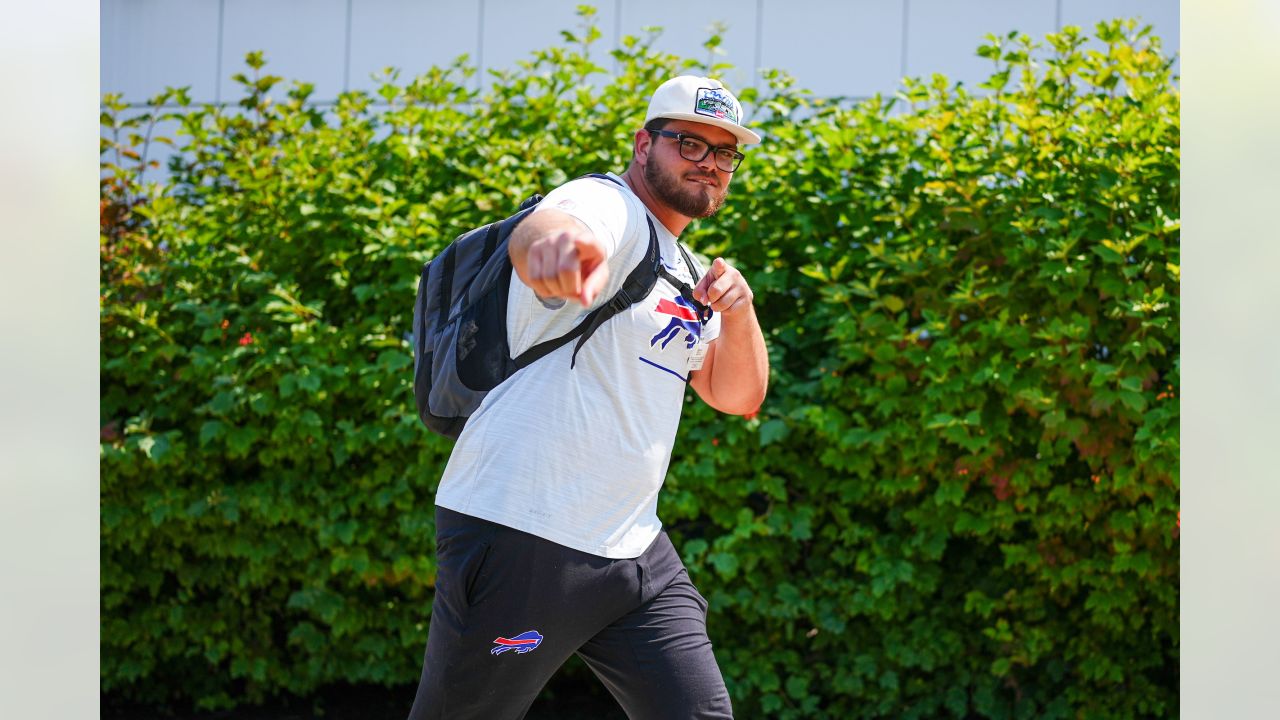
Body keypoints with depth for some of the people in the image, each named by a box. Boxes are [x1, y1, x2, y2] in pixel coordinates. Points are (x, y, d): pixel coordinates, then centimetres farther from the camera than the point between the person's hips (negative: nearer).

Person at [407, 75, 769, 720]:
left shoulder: (687, 277, 20)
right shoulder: (606, 208, -7)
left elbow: (737, 396, 17)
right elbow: (533, 234, -32)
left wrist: (739, 313, -4)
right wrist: (552, 241, -58)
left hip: (633, 546, 8)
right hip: (518, 542, -8)